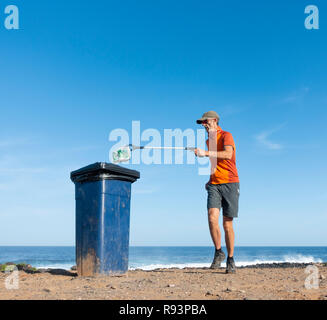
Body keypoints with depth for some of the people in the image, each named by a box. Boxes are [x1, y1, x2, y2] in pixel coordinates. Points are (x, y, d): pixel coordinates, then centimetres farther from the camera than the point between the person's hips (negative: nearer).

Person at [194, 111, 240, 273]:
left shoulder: (226, 136, -3)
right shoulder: (208, 141, 18)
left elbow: (228, 154, -24)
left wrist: (206, 153, -29)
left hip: (230, 183, -5)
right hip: (214, 185, 5)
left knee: (227, 224, 0)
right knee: (212, 217, -16)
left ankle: (230, 259, 15)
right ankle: (218, 252, 1)